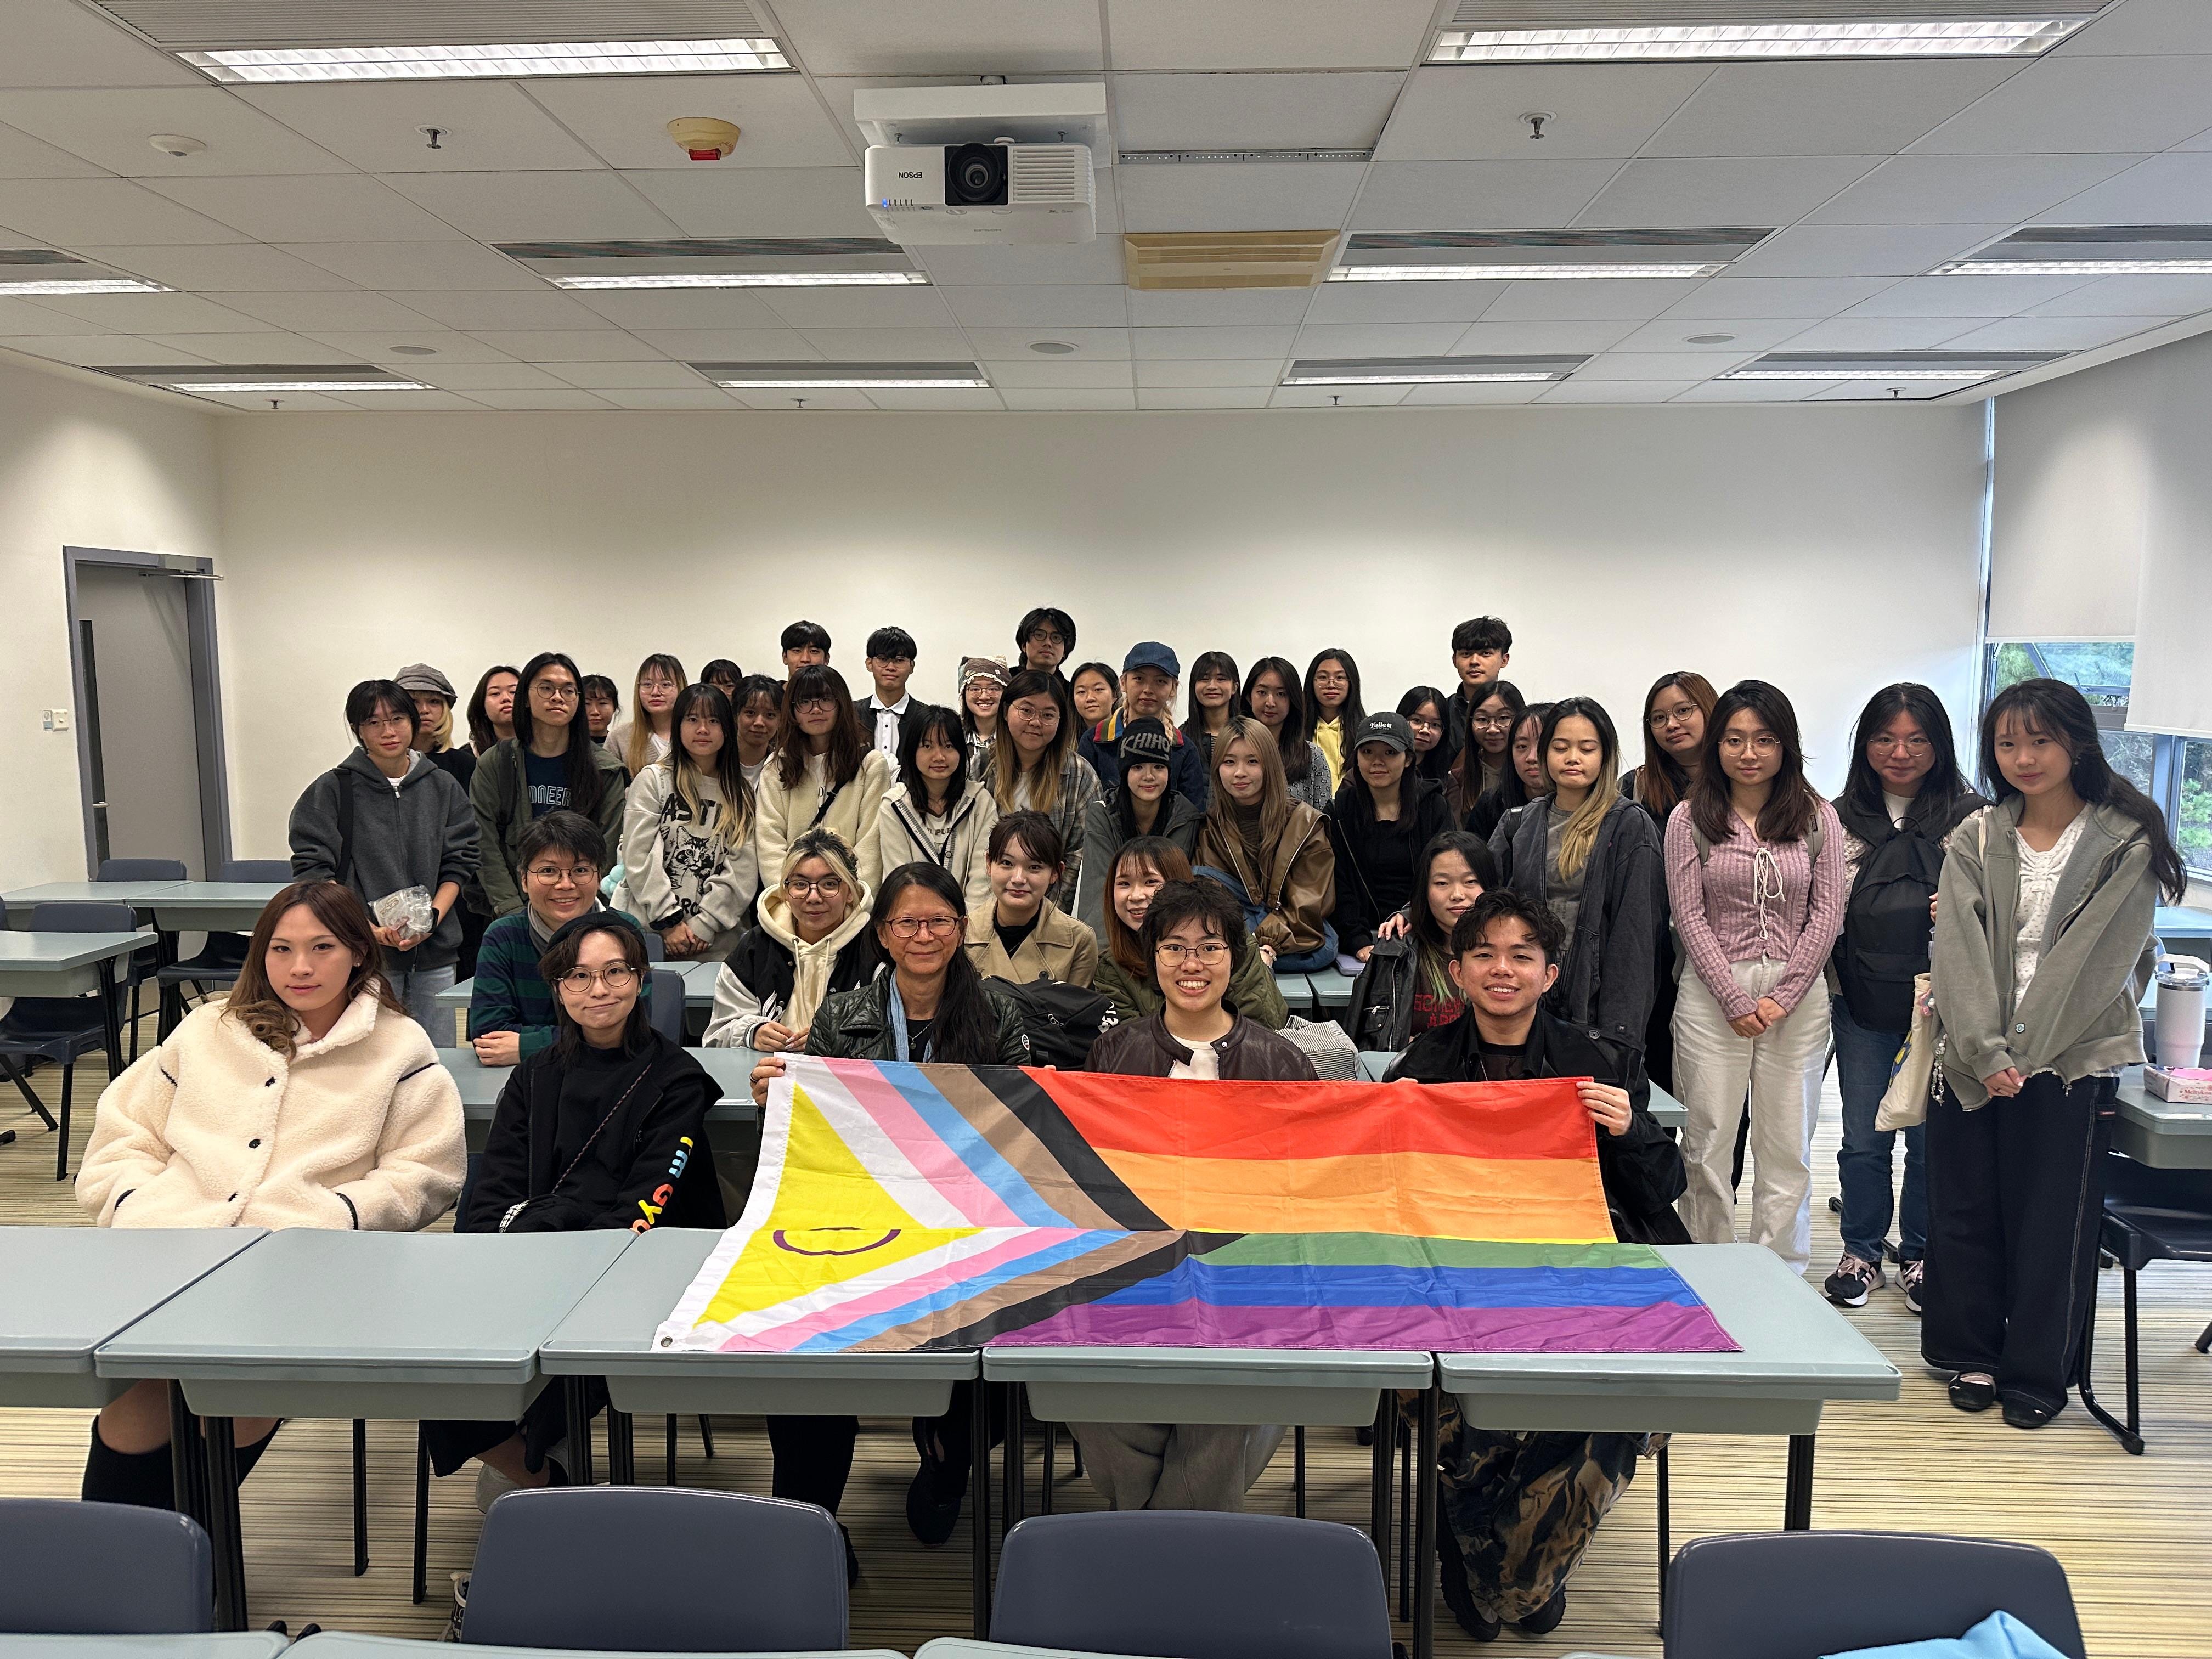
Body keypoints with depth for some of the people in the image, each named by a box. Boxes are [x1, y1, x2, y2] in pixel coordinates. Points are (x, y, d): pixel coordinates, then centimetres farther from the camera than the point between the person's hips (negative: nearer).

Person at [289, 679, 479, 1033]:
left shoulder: (443, 787, 9)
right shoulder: (331, 790, 0)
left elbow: (459, 863, 8)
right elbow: (313, 872, -4)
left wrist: (432, 917, -9)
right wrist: (368, 929, -15)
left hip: (435, 952, 3)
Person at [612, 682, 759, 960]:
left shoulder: (742, 794, 10)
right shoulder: (653, 779, 4)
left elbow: (742, 870, 2)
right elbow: (638, 858, -3)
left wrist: (705, 925, -9)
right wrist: (669, 921, -9)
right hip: (650, 932, -1)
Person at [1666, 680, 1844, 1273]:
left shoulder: (1818, 818, 5)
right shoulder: (1691, 819, 1)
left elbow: (1827, 914, 2)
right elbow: (1690, 917, -2)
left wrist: (1783, 996, -7)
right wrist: (1735, 998, -9)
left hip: (1798, 996, 1)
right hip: (1714, 992, -1)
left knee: (1788, 1147, 7)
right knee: (1708, 1141, 4)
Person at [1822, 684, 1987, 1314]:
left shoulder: (1972, 817, -1)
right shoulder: (1842, 818, 6)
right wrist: (1820, 994, 3)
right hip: (1862, 1004, 2)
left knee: (1931, 1137, 8)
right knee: (1864, 1139, 9)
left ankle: (1921, 1257, 26)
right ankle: (1861, 1253, 25)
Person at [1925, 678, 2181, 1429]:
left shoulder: (2126, 844, -2)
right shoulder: (1975, 840, 6)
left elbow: (2099, 959, -9)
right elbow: (1960, 952, -2)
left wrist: (2024, 1051, -13)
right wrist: (1987, 1053, -13)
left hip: (2073, 1061, -3)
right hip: (1974, 1058, 3)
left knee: (2052, 1224, 3)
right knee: (1965, 1211, 8)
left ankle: (2037, 1373, 18)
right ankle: (1971, 1354, 24)